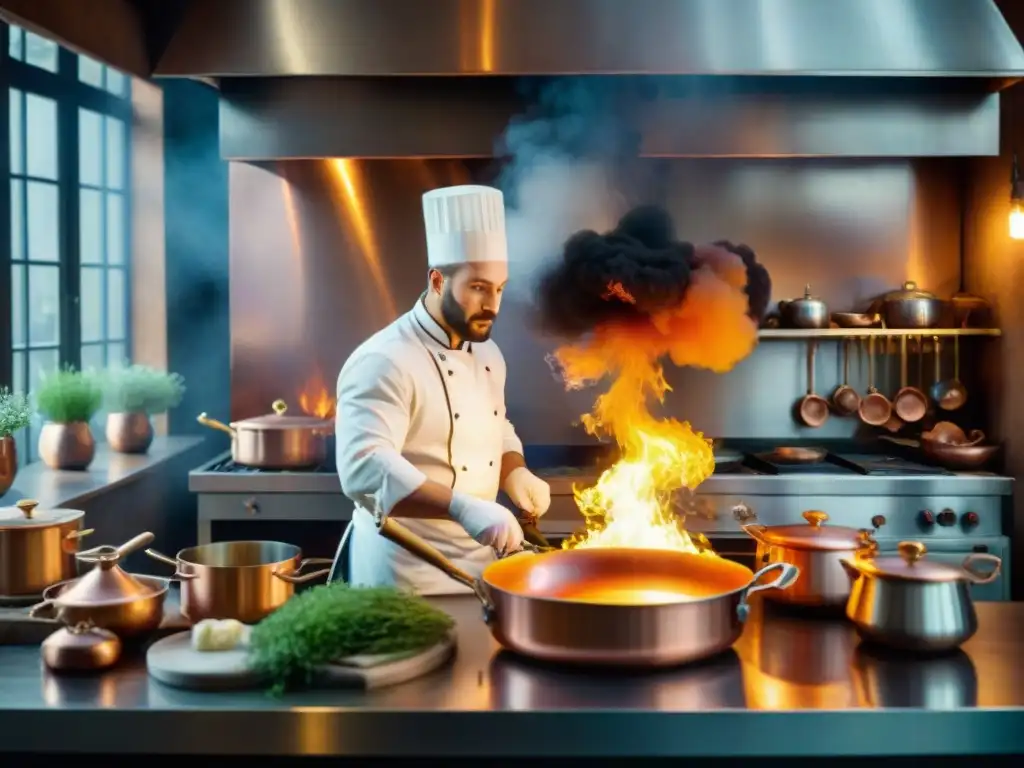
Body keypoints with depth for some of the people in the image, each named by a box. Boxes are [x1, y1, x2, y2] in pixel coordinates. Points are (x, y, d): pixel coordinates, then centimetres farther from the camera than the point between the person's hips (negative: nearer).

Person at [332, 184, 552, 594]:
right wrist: (463, 508, -43)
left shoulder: (487, 352, 7)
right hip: (409, 575, -8)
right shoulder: (385, 362, -21)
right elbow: (365, 468, -32)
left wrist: (515, 474, -1)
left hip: (482, 564, 8)